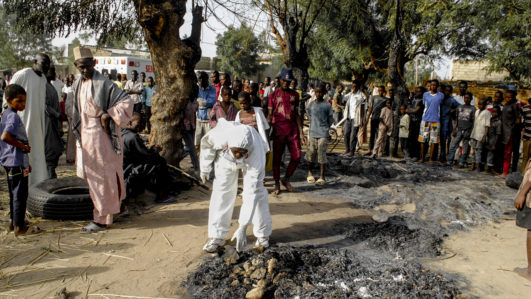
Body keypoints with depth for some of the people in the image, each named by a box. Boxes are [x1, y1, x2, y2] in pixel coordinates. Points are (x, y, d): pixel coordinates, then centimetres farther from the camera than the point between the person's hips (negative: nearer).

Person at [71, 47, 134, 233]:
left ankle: (102, 219, 6)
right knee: (90, 175, 15)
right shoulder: (78, 85, 12)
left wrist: (108, 115, -19)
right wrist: (79, 135, 18)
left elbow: (126, 101, -17)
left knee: (102, 177, -2)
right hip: (85, 135, 8)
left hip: (101, 135, -8)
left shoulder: (103, 84, -13)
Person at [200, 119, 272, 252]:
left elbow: (251, 193, -41)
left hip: (252, 161, -1)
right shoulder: (221, 135, -43)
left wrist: (243, 228, -42)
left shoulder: (255, 151, -44)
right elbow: (206, 143, -14)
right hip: (225, 157, 2)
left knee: (256, 192, -7)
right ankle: (216, 237, 7)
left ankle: (263, 234, 12)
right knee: (221, 193, -4)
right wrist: (205, 168, -5)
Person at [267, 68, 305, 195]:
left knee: (296, 157, -1)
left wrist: (301, 133, 5)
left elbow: (297, 114, 11)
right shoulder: (273, 95, 2)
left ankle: (286, 179, 21)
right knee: (276, 158, 2)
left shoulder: (295, 95, 10)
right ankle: (277, 184, 16)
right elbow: (269, 115, 1)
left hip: (292, 130, 3)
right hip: (278, 130, -3)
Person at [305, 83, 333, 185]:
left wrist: (324, 128, 9)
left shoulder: (327, 105, -4)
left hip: (323, 134, -3)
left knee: (322, 155, -2)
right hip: (312, 133, 4)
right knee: (310, 154, 8)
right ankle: (309, 173, 29)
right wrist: (314, 127, 13)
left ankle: (322, 177, 6)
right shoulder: (311, 104, 7)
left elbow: (330, 120, 4)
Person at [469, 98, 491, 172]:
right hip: (474, 134, 7)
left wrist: (485, 136, -16)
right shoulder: (477, 111, 16)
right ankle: (473, 165, 12)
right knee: (474, 149, 8)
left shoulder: (486, 112, -6)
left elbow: (487, 125, -10)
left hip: (481, 135, -7)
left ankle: (478, 166, -4)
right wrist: (471, 133, 18)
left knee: (478, 150, -7)